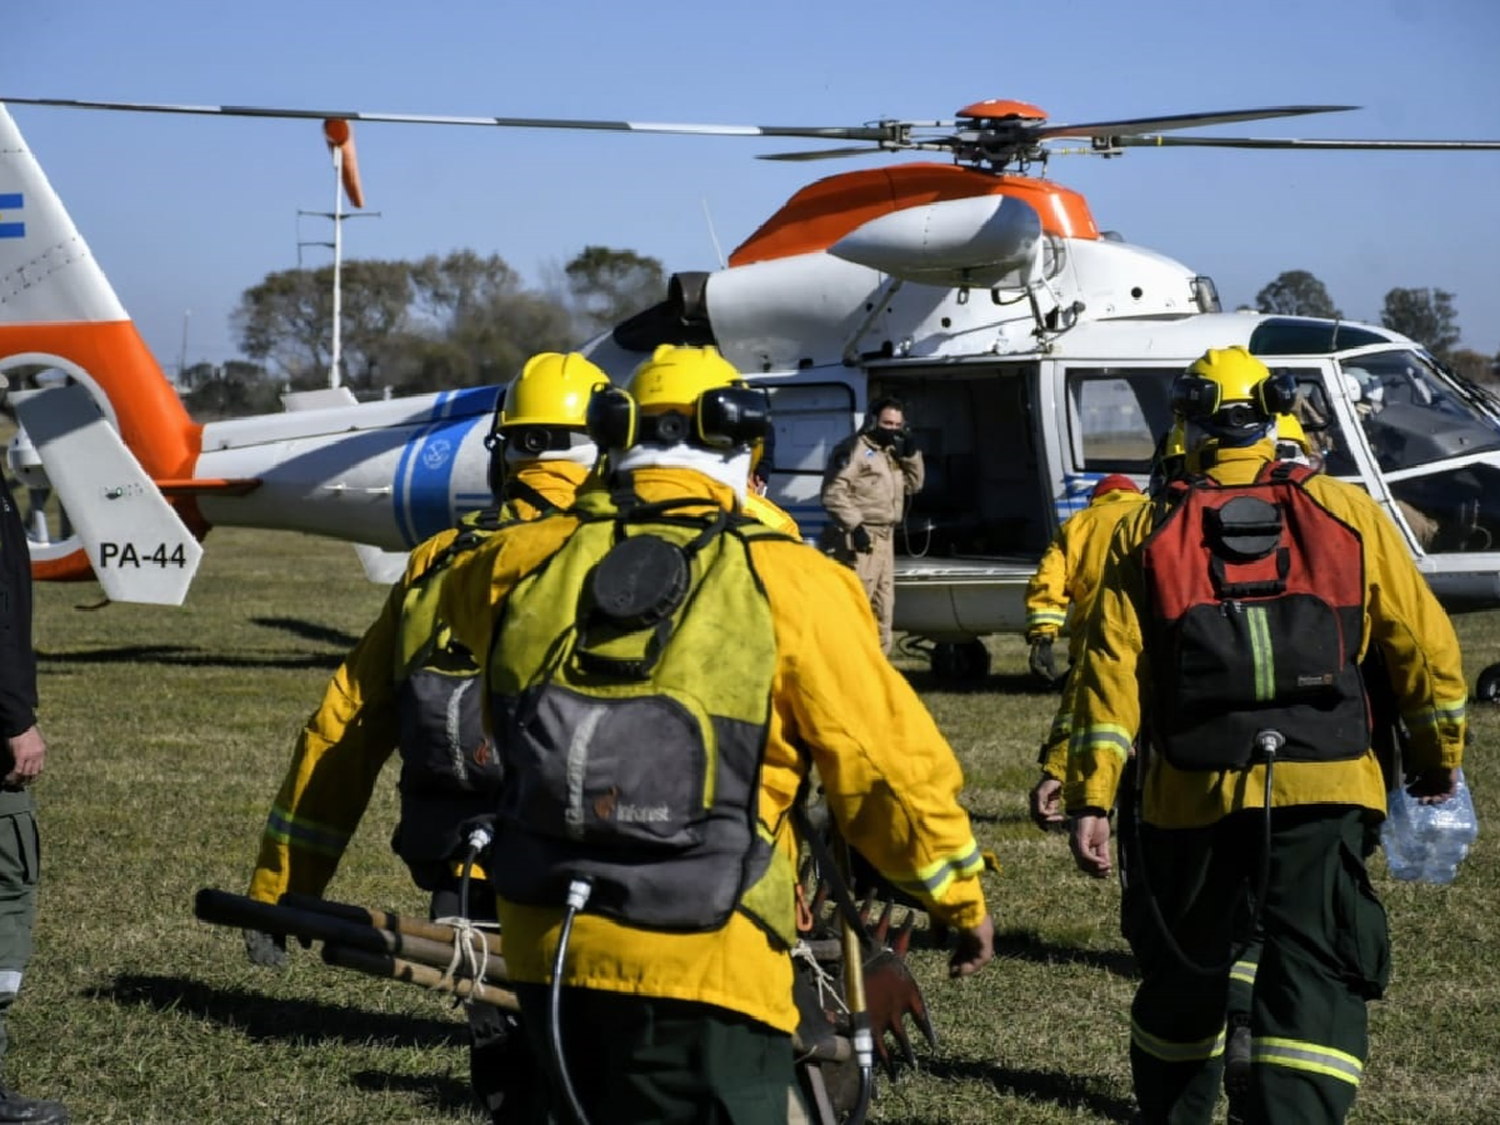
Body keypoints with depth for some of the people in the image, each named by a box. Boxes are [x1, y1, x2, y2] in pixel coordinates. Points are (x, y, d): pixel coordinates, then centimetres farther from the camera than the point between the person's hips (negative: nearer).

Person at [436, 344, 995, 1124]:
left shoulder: (530, 563, 2)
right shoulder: (787, 584, -10)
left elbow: (461, 596, 27)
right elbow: (887, 759, -4)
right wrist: (962, 899, 11)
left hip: (544, 947, 5)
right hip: (698, 965, -5)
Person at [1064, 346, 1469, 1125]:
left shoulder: (1145, 535, 5)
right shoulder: (1348, 515, 5)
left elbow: (1111, 673, -3)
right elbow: (1424, 646, 7)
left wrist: (1089, 799, -4)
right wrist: (1438, 755, 21)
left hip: (1191, 796, 2)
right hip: (1322, 794, -1)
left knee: (1183, 978, 19)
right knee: (1314, 981, -1)